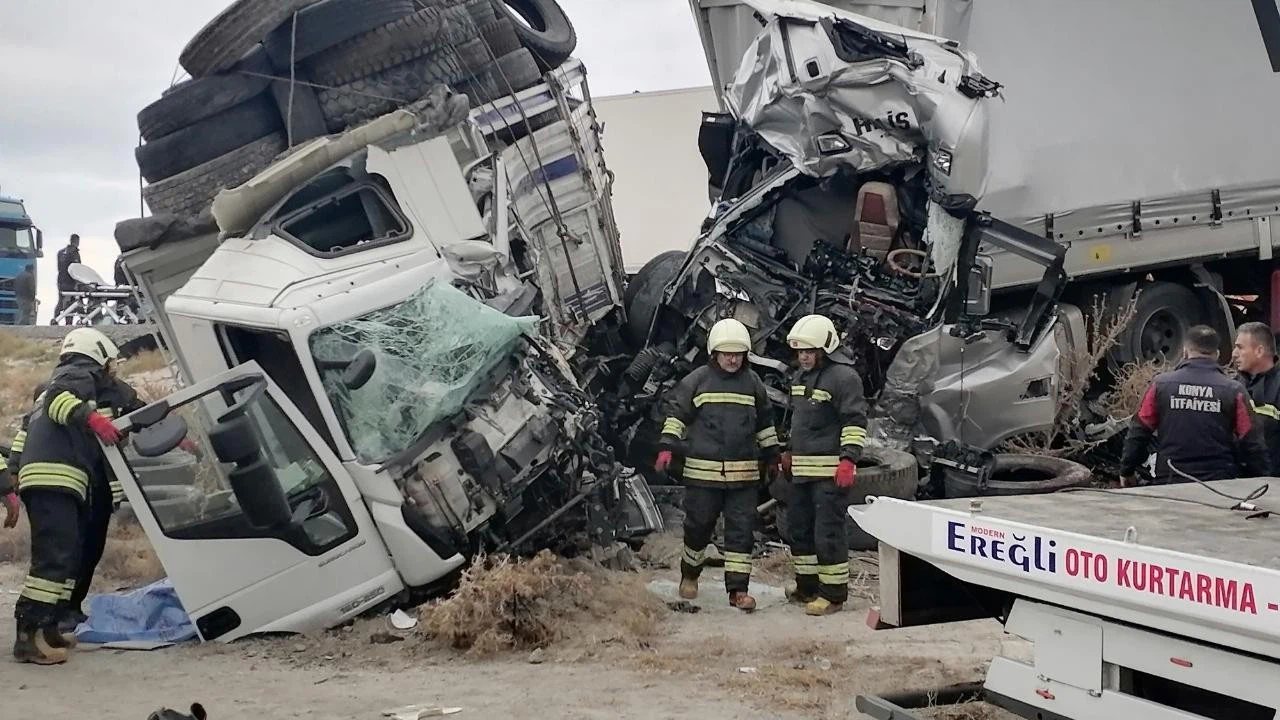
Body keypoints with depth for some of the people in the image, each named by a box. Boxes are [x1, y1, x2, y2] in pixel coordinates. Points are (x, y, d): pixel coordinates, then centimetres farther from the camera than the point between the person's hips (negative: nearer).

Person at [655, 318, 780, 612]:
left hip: (744, 473, 2)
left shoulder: (752, 382, 10)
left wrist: (772, 455, 21)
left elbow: (765, 421, 20)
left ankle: (738, 589, 3)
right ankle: (689, 575, 31)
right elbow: (676, 413, 3)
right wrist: (667, 446, -7)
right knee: (698, 525, 8)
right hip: (702, 471, -2)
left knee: (742, 530, -1)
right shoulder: (697, 380, 0)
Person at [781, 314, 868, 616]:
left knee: (828, 531, -7)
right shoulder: (801, 377, 16)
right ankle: (807, 586, 28)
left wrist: (849, 459, -22)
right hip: (802, 468, 9)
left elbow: (855, 421, -16)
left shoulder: (843, 377, -12)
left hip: (831, 470, -9)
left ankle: (834, 593, 1)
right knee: (799, 527, 15)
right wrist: (789, 451, 29)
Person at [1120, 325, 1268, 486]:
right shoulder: (1233, 391, -3)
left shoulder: (1160, 384, -1)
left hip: (1169, 482, 1)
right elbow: (1251, 444, -2)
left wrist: (1127, 471, 14)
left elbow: (1139, 433, 2)